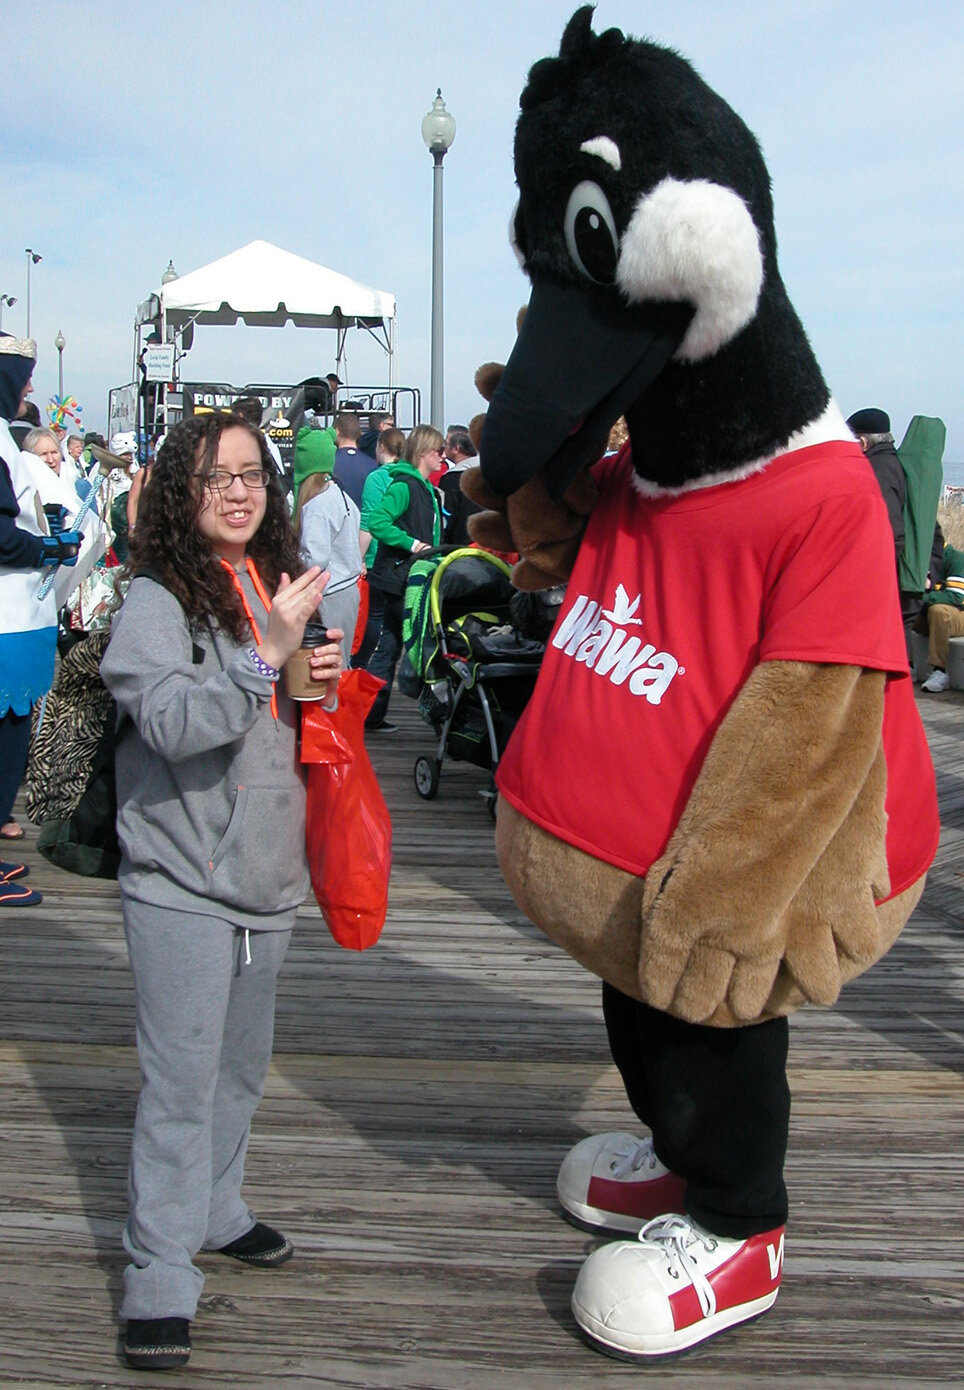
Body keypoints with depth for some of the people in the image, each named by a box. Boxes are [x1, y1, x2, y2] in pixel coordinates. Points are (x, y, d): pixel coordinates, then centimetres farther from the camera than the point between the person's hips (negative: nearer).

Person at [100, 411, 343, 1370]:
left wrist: (321, 681, 3)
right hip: (181, 883, -7)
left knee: (241, 1065, 19)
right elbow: (172, 722, -27)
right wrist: (266, 656, -34)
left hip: (265, 873, 7)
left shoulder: (274, 588, 11)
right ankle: (158, 1282, 6)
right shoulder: (155, 600, -12)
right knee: (180, 1077, -4)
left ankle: (215, 1211, 38)